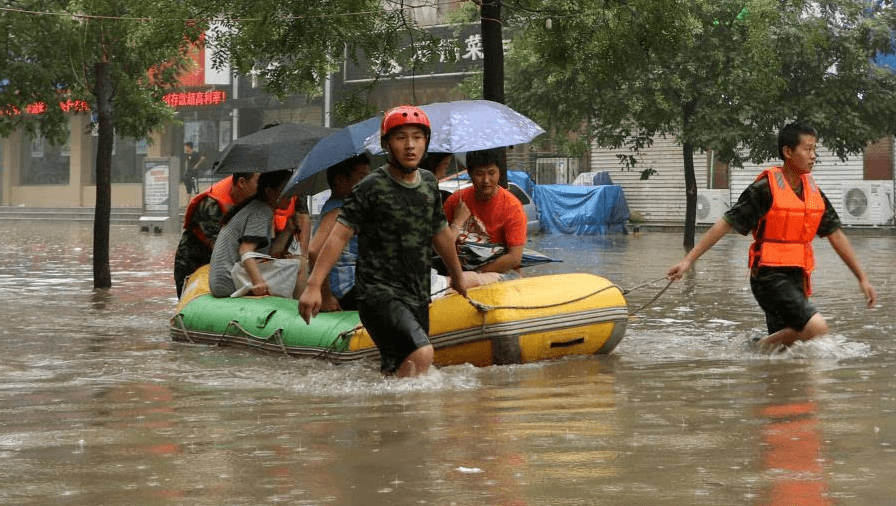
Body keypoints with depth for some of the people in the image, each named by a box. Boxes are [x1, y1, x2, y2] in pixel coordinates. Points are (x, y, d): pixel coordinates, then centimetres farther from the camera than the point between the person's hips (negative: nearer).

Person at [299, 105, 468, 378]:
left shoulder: (429, 183, 11)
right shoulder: (372, 187, -8)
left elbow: (441, 233, 27)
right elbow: (340, 235, -12)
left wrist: (457, 276, 39)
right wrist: (314, 286, -21)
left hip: (417, 296, 7)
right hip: (379, 292, -7)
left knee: (394, 373, 6)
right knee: (422, 354, -25)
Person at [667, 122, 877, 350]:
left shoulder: (813, 192, 10)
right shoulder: (766, 188, -10)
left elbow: (836, 235, 17)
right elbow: (725, 224, -9)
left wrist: (862, 278, 16)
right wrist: (688, 260, -13)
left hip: (797, 278, 7)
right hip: (769, 277, -7)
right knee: (817, 327, -22)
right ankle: (760, 347, -5)